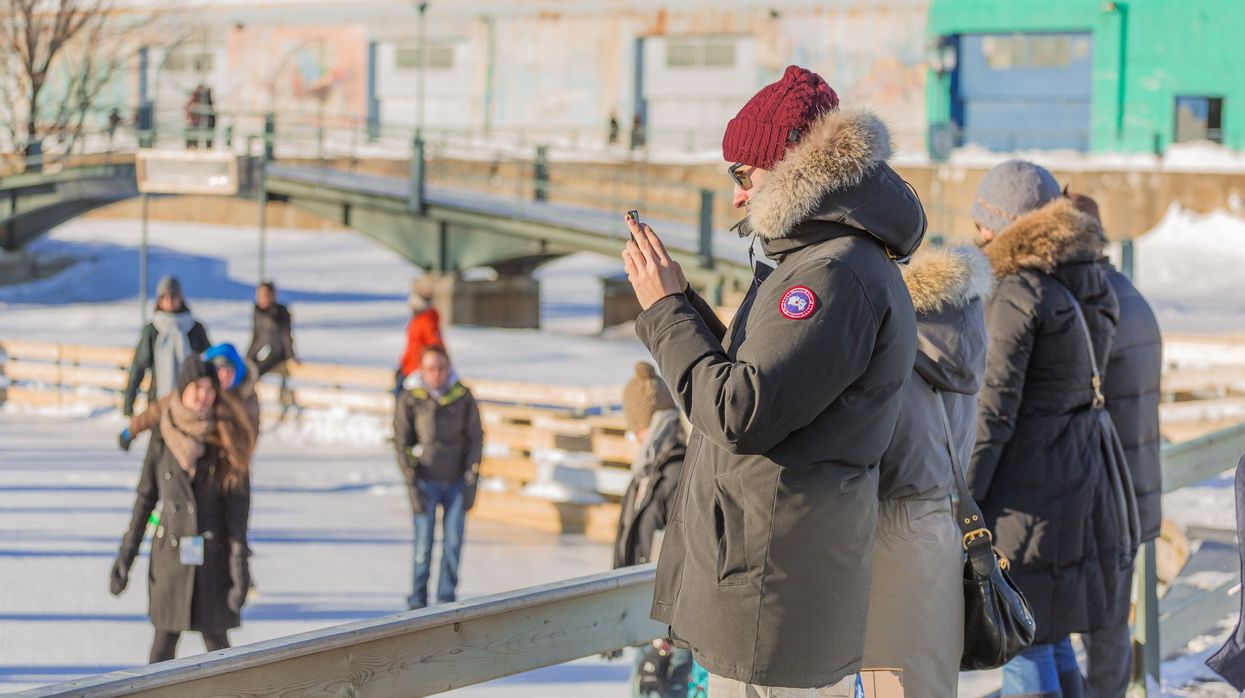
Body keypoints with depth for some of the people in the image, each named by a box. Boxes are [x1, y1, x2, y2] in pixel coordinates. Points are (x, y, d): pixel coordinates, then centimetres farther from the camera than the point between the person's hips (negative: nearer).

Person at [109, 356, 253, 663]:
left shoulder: (227, 440, -4)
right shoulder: (163, 439, 0)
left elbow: (237, 505, -6)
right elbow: (146, 498, 6)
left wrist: (239, 562, -13)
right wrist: (125, 556, 5)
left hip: (213, 557, -1)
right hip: (170, 556, 1)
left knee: (216, 641, 3)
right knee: (164, 642, 2)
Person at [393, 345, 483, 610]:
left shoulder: (462, 396, -2)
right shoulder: (410, 399, -6)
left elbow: (476, 438, 3)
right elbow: (401, 442, -3)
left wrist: (471, 480, -3)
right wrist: (412, 485, -9)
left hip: (457, 481, 1)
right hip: (426, 481, -1)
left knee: (453, 543, 3)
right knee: (423, 544, -2)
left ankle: (447, 598, 14)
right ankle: (417, 600, 10)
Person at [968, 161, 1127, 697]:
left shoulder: (1019, 295, -15)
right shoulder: (1088, 288, 10)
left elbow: (994, 411, -18)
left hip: (1027, 485, -8)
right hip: (1080, 473, 8)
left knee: (1023, 639, -2)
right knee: (1049, 631, 18)